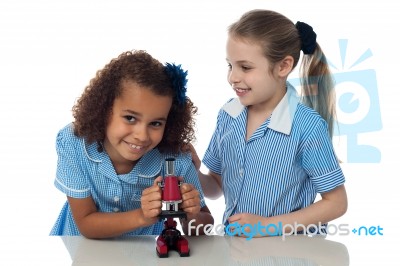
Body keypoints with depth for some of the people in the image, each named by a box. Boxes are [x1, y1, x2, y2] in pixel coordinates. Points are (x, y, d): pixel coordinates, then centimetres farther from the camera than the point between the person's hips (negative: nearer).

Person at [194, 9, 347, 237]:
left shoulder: (308, 127, -16)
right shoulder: (228, 115, 0)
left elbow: (336, 203, -9)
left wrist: (267, 225, -14)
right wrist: (193, 175, -10)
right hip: (234, 242, 4)